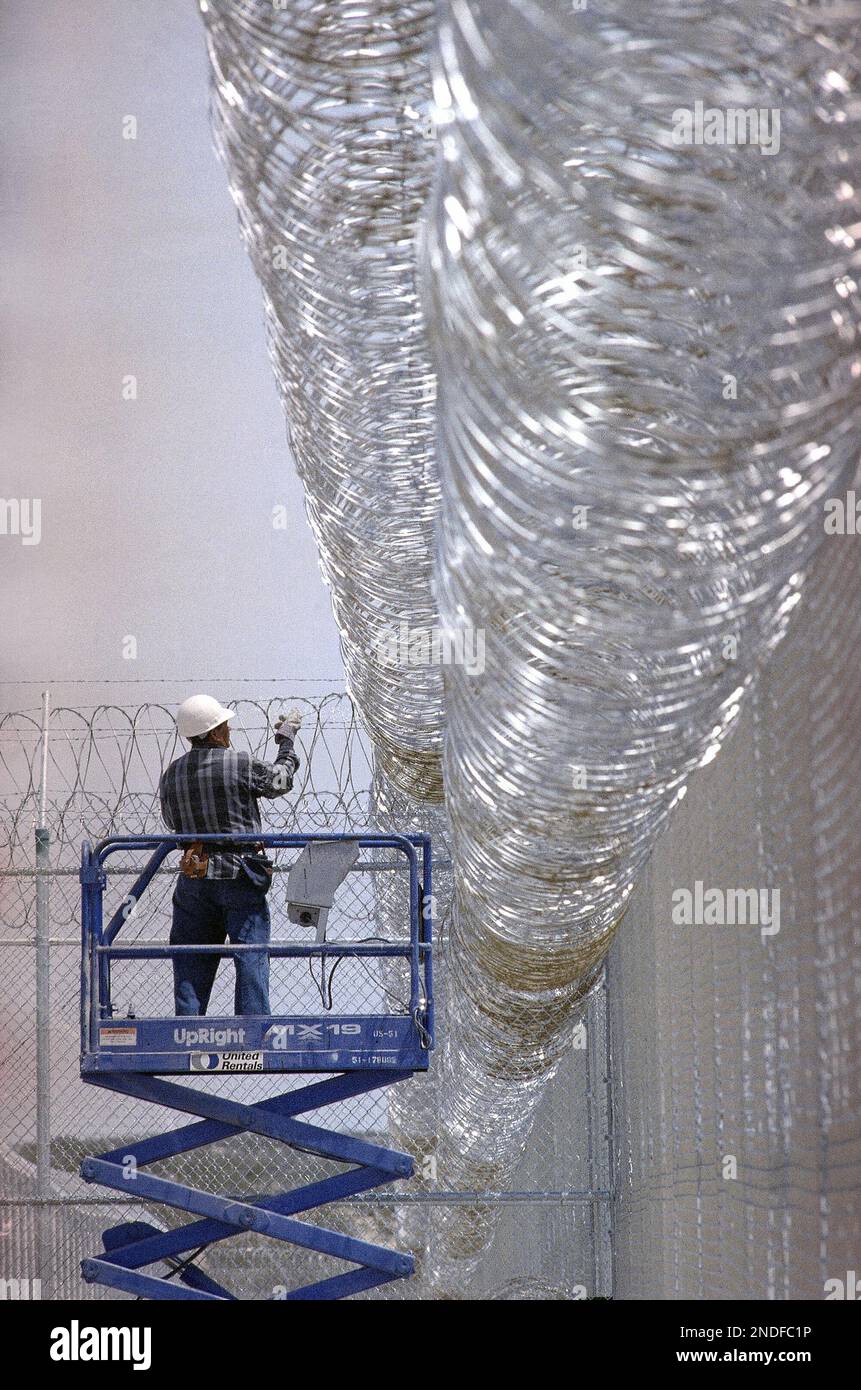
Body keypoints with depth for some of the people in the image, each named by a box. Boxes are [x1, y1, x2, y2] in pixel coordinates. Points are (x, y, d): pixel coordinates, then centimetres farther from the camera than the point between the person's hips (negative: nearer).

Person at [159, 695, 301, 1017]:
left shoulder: (171, 775, 6)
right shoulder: (240, 763, -8)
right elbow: (279, 781, 11)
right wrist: (286, 740, 27)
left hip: (194, 880, 4)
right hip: (241, 876, -4)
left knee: (191, 963, 8)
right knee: (250, 957, -1)